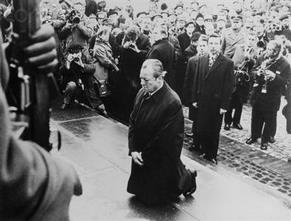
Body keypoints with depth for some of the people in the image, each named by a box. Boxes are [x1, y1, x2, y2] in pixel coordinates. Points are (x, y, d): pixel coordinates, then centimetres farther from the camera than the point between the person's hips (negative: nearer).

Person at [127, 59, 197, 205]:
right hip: (141, 154, 7)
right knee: (142, 192, 24)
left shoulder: (172, 103, -28)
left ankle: (188, 179, 40)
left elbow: (165, 138, -24)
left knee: (157, 196, 15)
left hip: (162, 159, -6)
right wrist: (133, 149, -9)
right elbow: (133, 122, 0)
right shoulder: (142, 93, -7)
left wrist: (145, 155, -15)